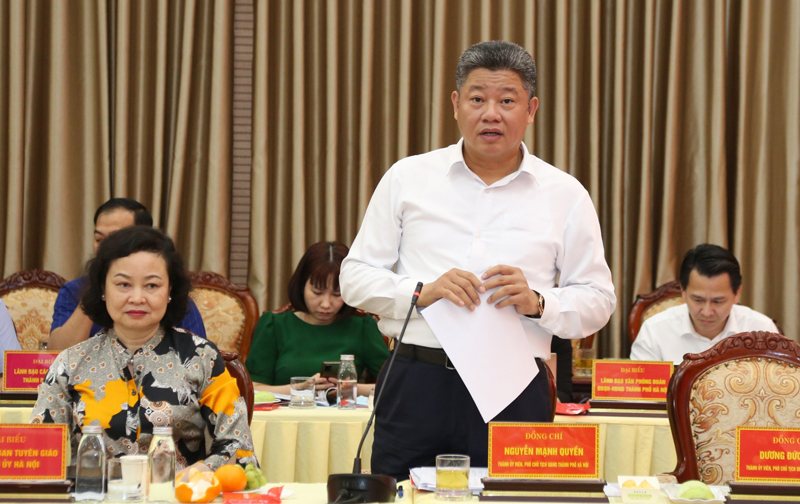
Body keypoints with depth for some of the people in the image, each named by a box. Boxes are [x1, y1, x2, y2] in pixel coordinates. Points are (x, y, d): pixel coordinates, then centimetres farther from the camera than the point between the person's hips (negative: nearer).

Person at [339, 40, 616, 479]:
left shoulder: (565, 195, 8)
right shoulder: (408, 178, 8)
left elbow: (598, 300, 8)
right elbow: (356, 278, 7)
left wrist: (537, 303, -11)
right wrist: (422, 292, -11)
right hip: (416, 387, 0)